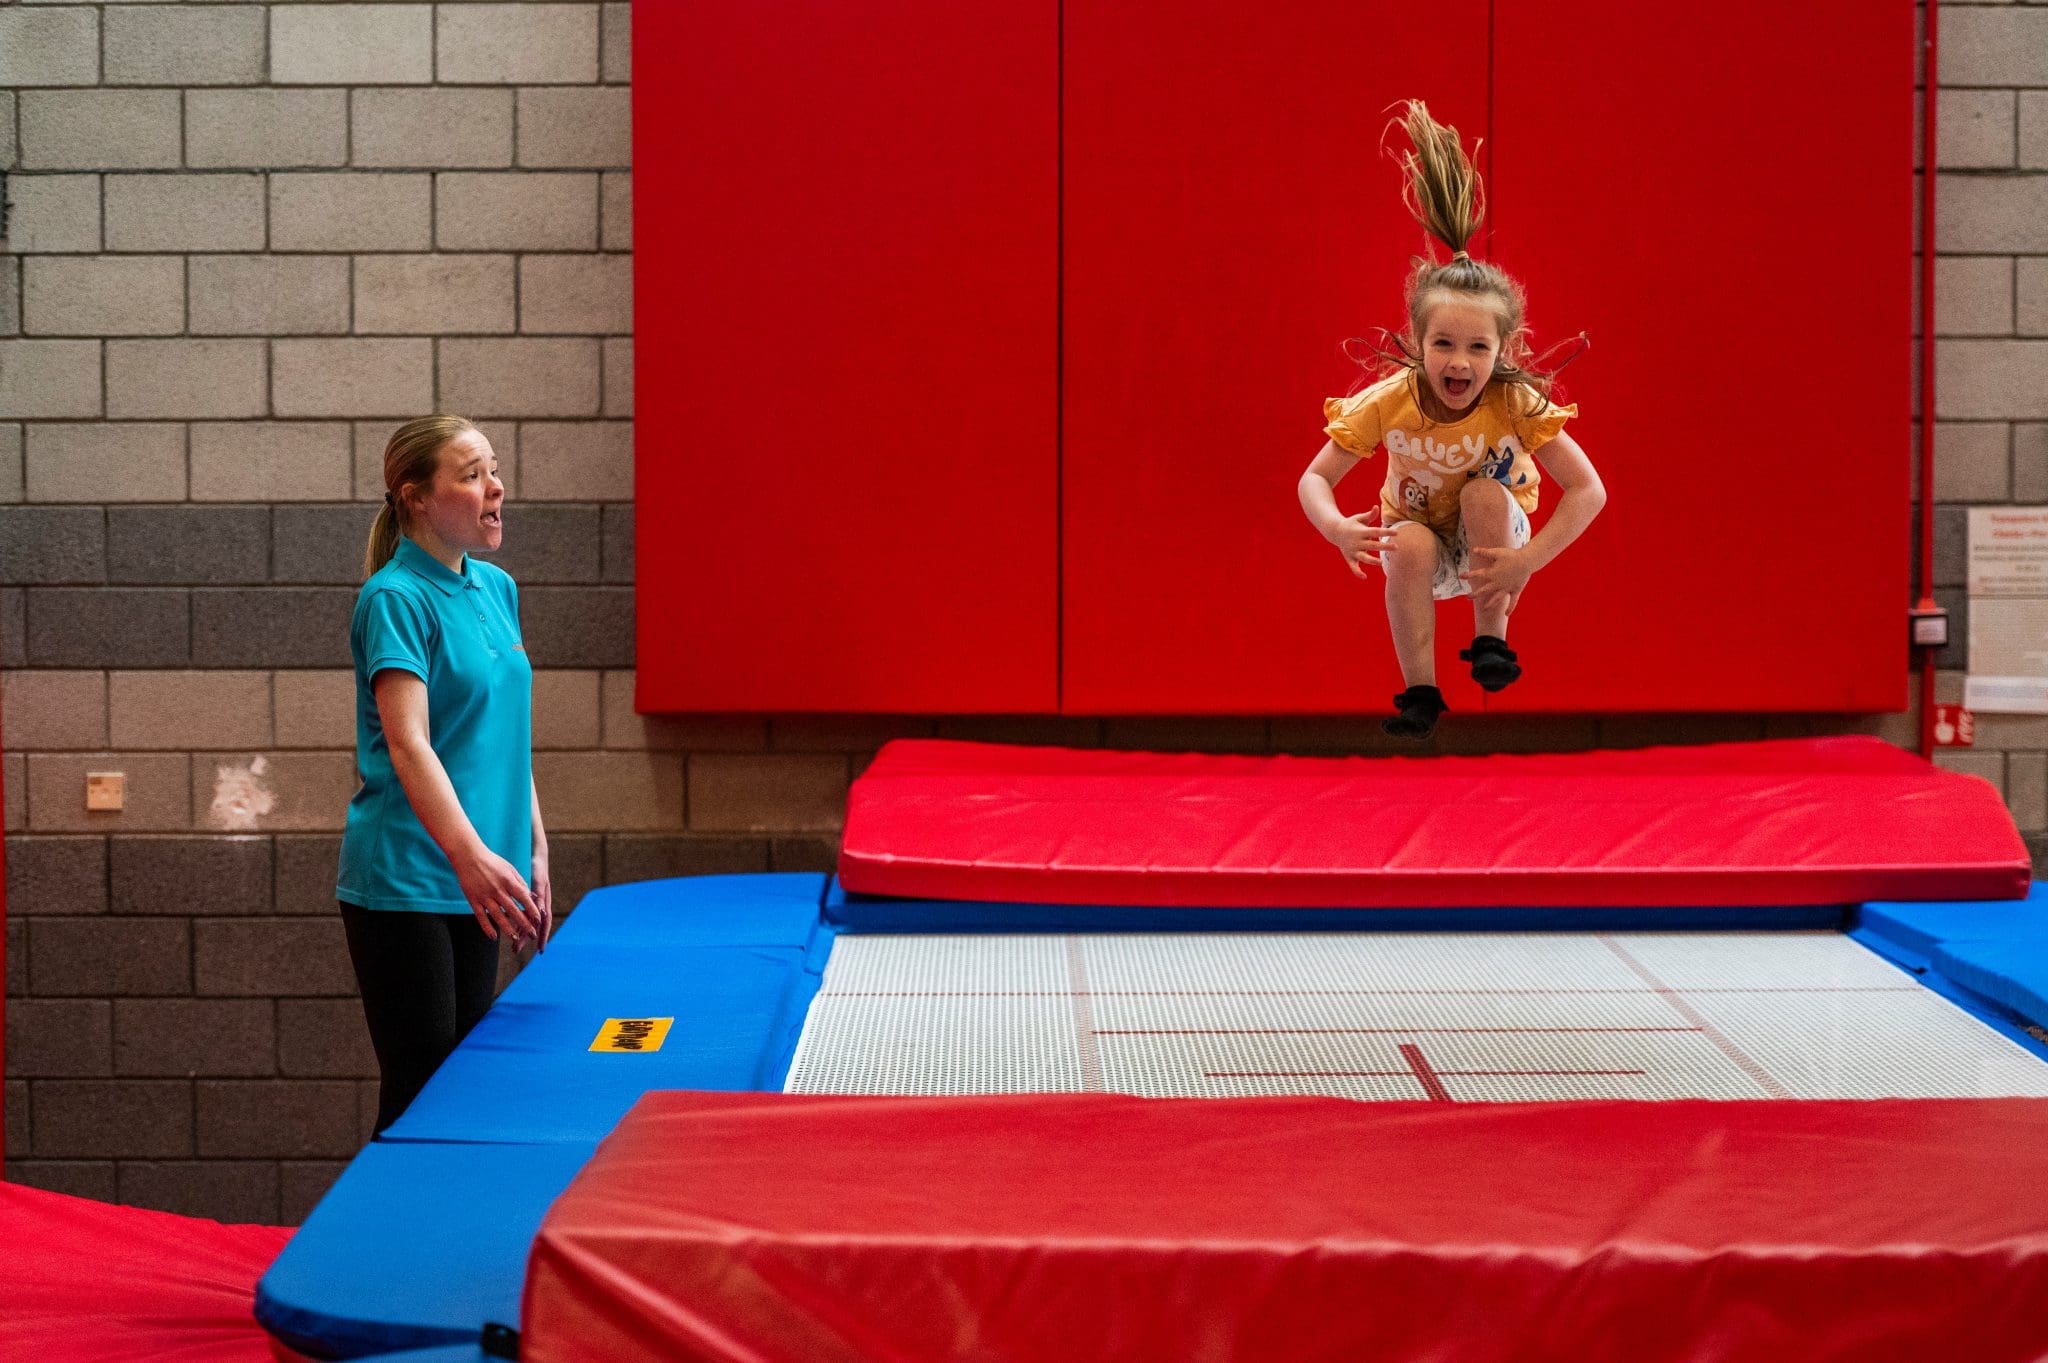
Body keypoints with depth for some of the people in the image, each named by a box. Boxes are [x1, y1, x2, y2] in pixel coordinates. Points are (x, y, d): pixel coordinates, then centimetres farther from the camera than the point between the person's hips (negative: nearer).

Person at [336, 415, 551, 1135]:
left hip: (475, 885, 8)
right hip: (404, 881, -8)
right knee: (419, 1095, -3)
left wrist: (534, 852, 14)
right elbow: (408, 744, -24)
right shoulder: (396, 597, -12)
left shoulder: (497, 589, 11)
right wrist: (471, 855, -36)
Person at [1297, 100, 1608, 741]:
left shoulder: (1516, 403, -28)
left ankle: (1491, 639, -13)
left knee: (1487, 492, -31)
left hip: (1491, 542, 0)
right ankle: (1420, 692, -18)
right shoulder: (1389, 402, -25)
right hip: (1422, 536, 0)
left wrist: (1528, 560, -39)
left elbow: (1588, 490, -27)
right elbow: (1315, 478, -20)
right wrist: (1338, 529, -42)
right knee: (1408, 547, -32)